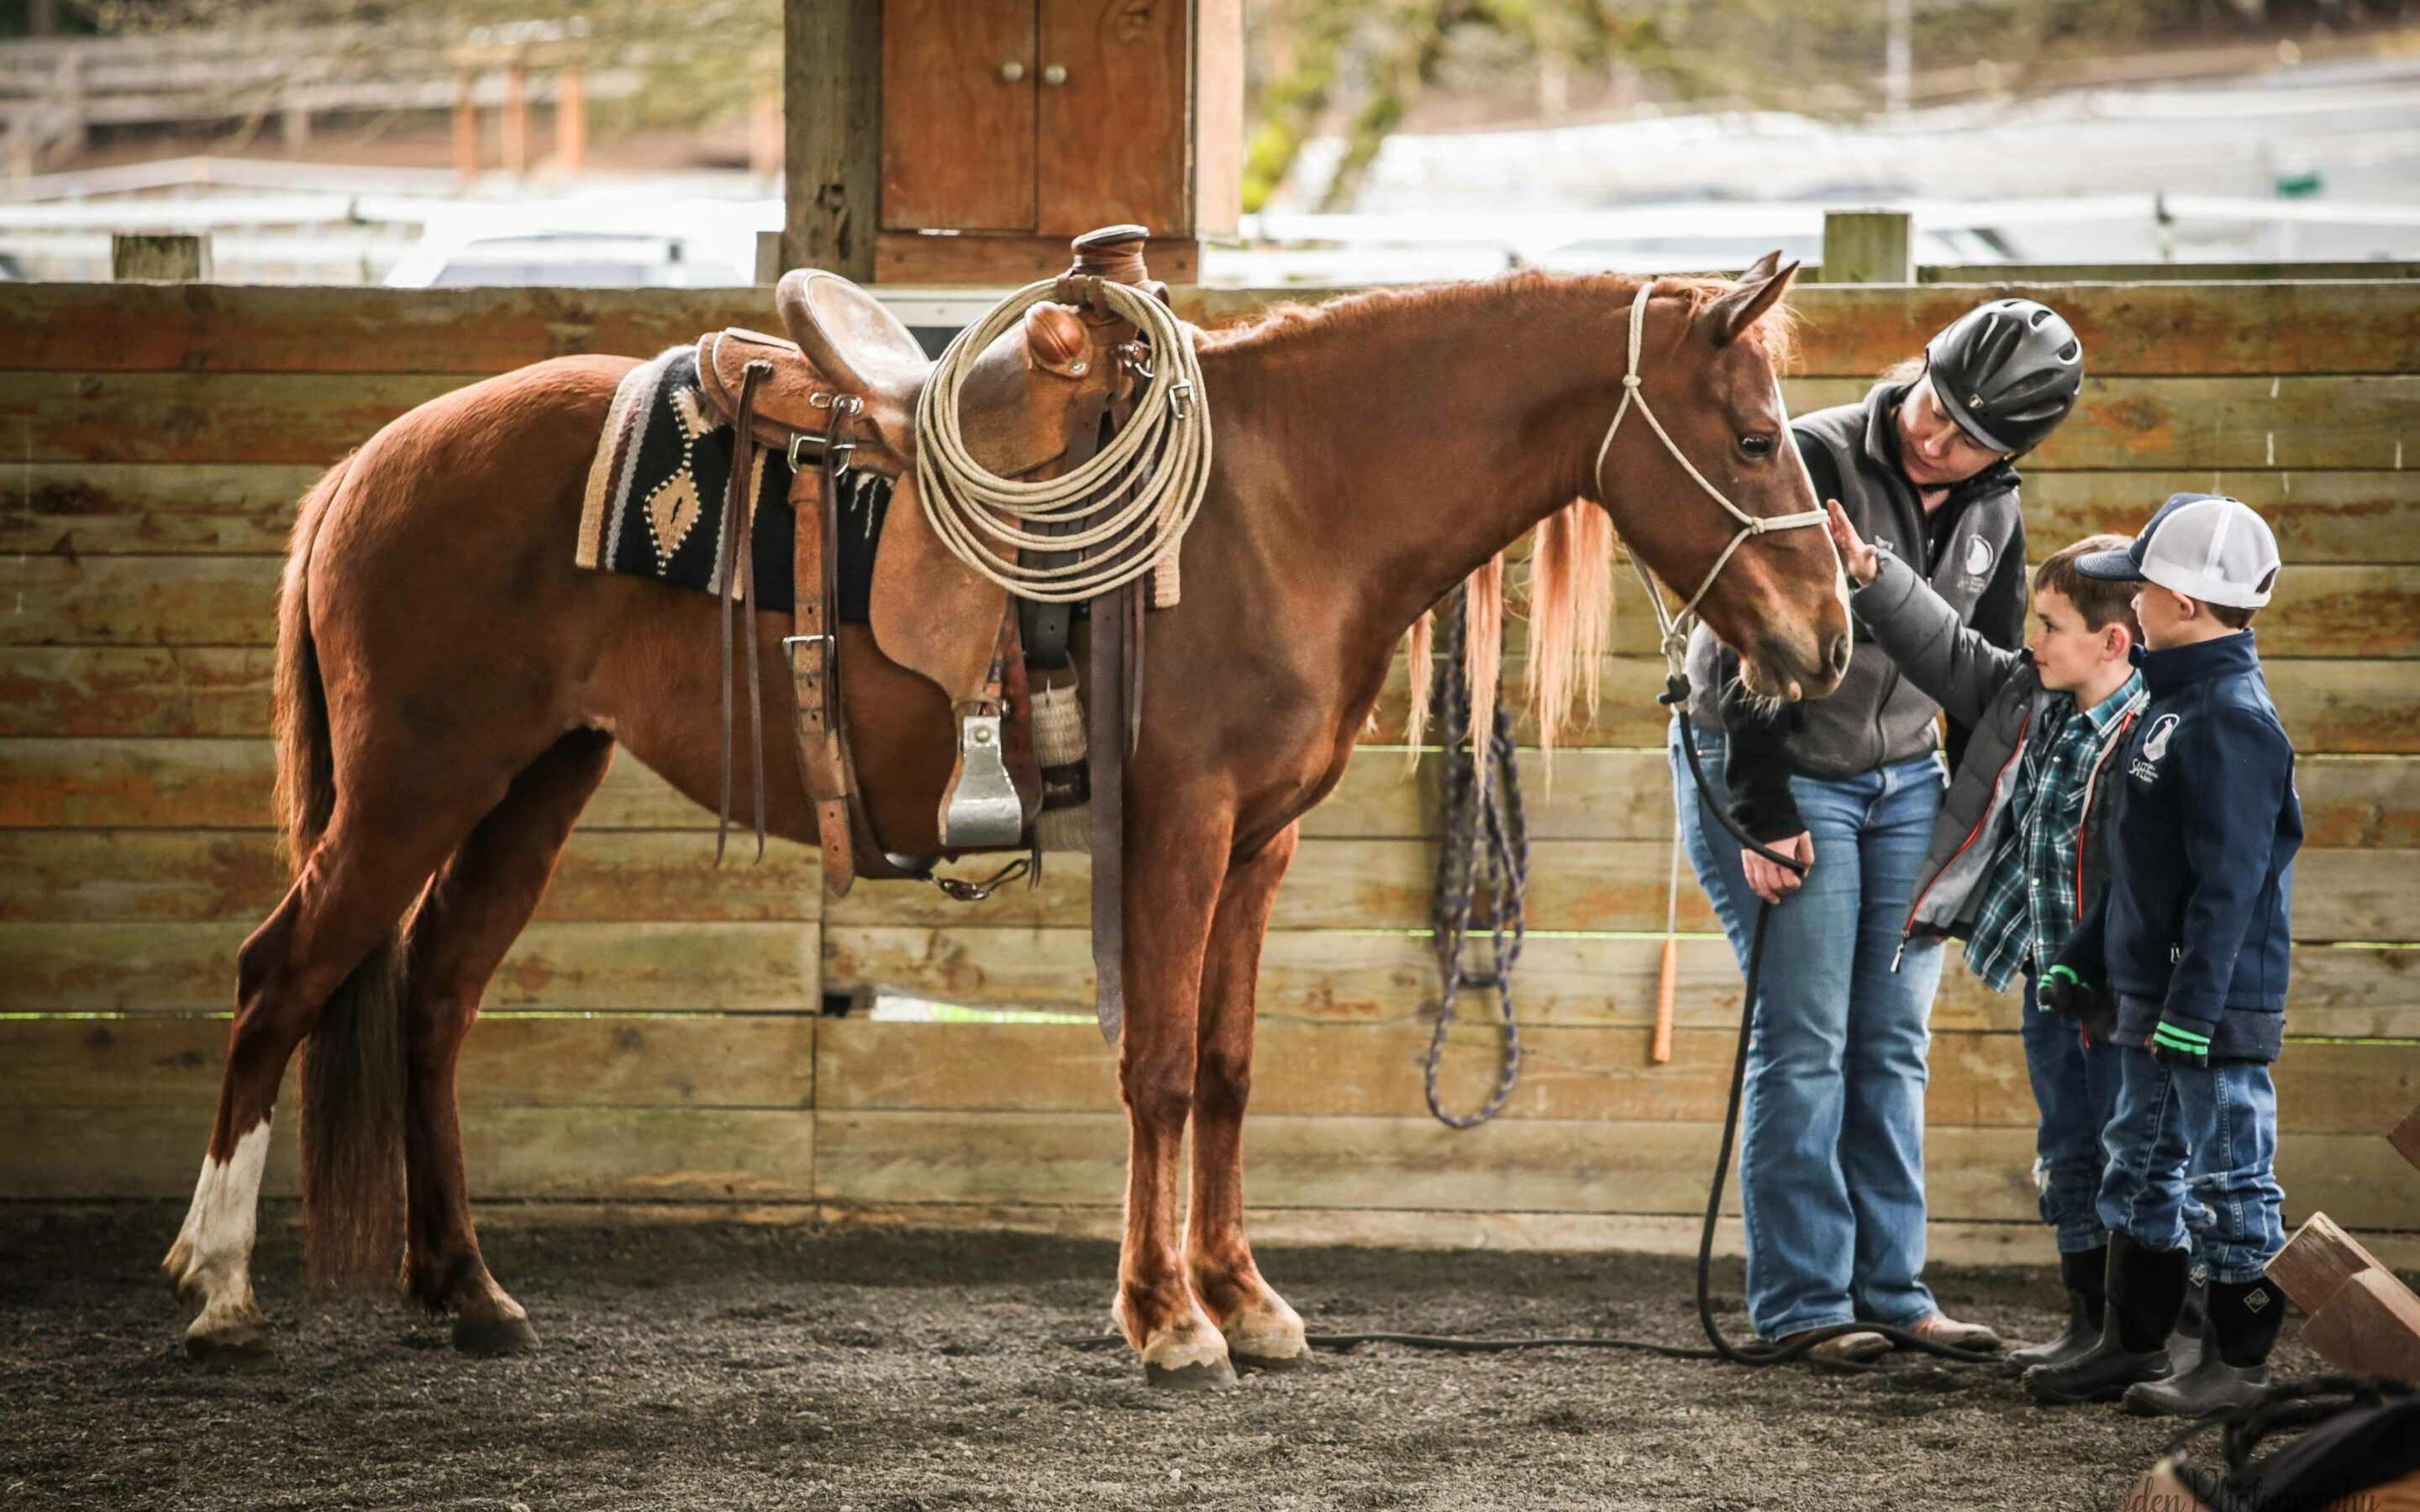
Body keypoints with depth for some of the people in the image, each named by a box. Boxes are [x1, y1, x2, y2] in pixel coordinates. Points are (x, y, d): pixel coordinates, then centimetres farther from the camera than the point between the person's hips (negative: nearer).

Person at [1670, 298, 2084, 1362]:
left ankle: (1891, 1292, 12)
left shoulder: (1993, 512, 1)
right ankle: (1801, 1303, -3)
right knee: (1803, 1041, -7)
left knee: (1893, 1044, 6)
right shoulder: (1814, 462, -19)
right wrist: (1763, 816, -18)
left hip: (1903, 779, 6)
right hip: (1771, 771, -6)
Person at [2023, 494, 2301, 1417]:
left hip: (2218, 1006, -10)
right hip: (2151, 996, 10)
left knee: (2231, 1176, -1)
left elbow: (2228, 882, -22)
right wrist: (2084, 961, 22)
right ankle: (2132, 1346, 25)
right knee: (2139, 1167, 16)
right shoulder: (2170, 704, 12)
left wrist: (2192, 1010, -24)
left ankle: (2238, 1364, 6)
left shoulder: (2233, 719, -19)